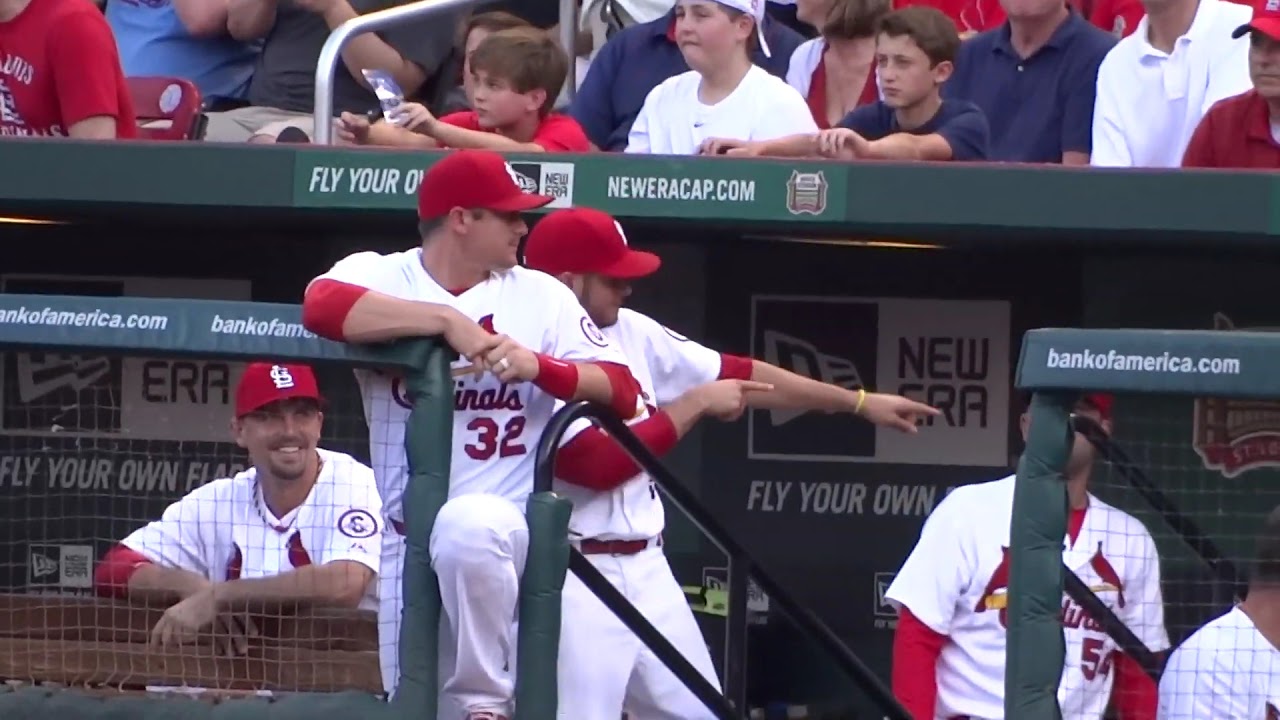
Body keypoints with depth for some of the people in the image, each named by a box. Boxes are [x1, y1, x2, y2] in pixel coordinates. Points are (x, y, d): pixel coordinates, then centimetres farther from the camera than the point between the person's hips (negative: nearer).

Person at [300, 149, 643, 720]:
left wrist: (538, 366, -19)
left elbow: (622, 391, -1)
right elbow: (321, 305, -21)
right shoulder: (379, 277, 2)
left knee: (467, 524, -36)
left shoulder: (541, 295, 7)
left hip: (508, 529, -1)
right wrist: (447, 319, -24)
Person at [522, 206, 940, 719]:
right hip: (574, 579, -9)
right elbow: (599, 465, -22)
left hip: (648, 570, 9)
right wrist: (695, 403, -12)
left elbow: (735, 375, 14)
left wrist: (861, 403, 16)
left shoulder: (631, 333, 9)